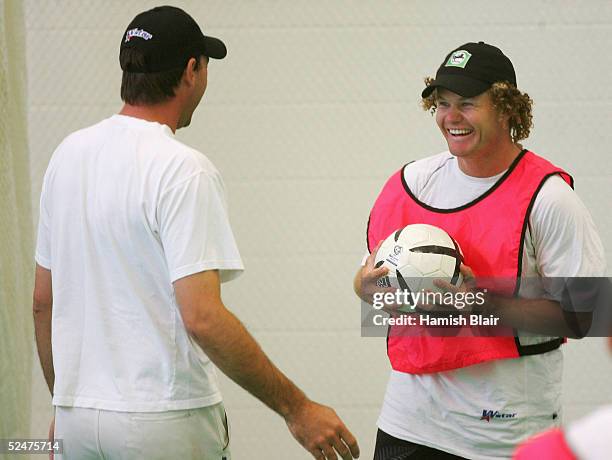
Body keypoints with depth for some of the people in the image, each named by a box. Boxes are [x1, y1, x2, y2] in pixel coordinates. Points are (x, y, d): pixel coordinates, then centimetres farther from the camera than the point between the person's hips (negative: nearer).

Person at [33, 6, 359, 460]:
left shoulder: (68, 154, 8)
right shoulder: (183, 170, -15)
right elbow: (202, 316, -23)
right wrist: (296, 408, -19)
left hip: (76, 417, 7)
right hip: (165, 420, -7)